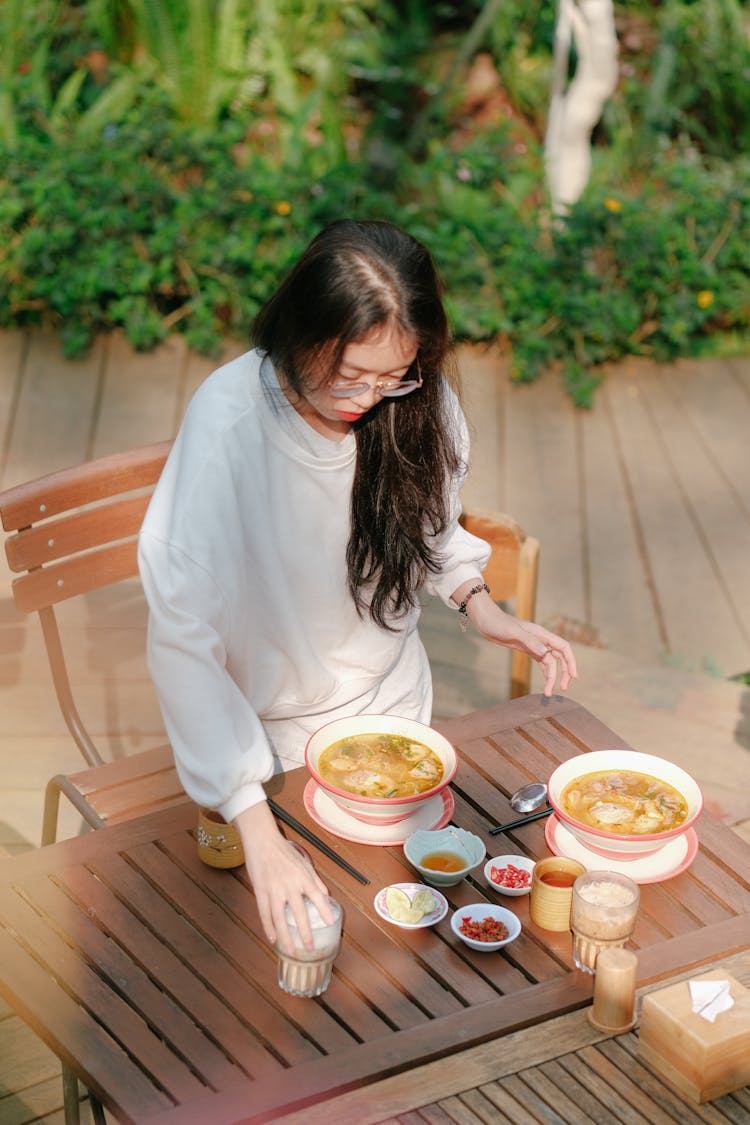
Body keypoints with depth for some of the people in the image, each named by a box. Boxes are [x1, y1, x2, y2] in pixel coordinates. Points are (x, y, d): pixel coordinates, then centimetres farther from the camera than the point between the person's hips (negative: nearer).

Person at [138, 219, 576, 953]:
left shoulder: (414, 398, -18)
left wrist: (475, 602, -14)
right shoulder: (228, 420, -34)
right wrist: (258, 832, -43)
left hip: (391, 695, 4)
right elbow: (181, 637, -37)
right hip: (270, 721, -4)